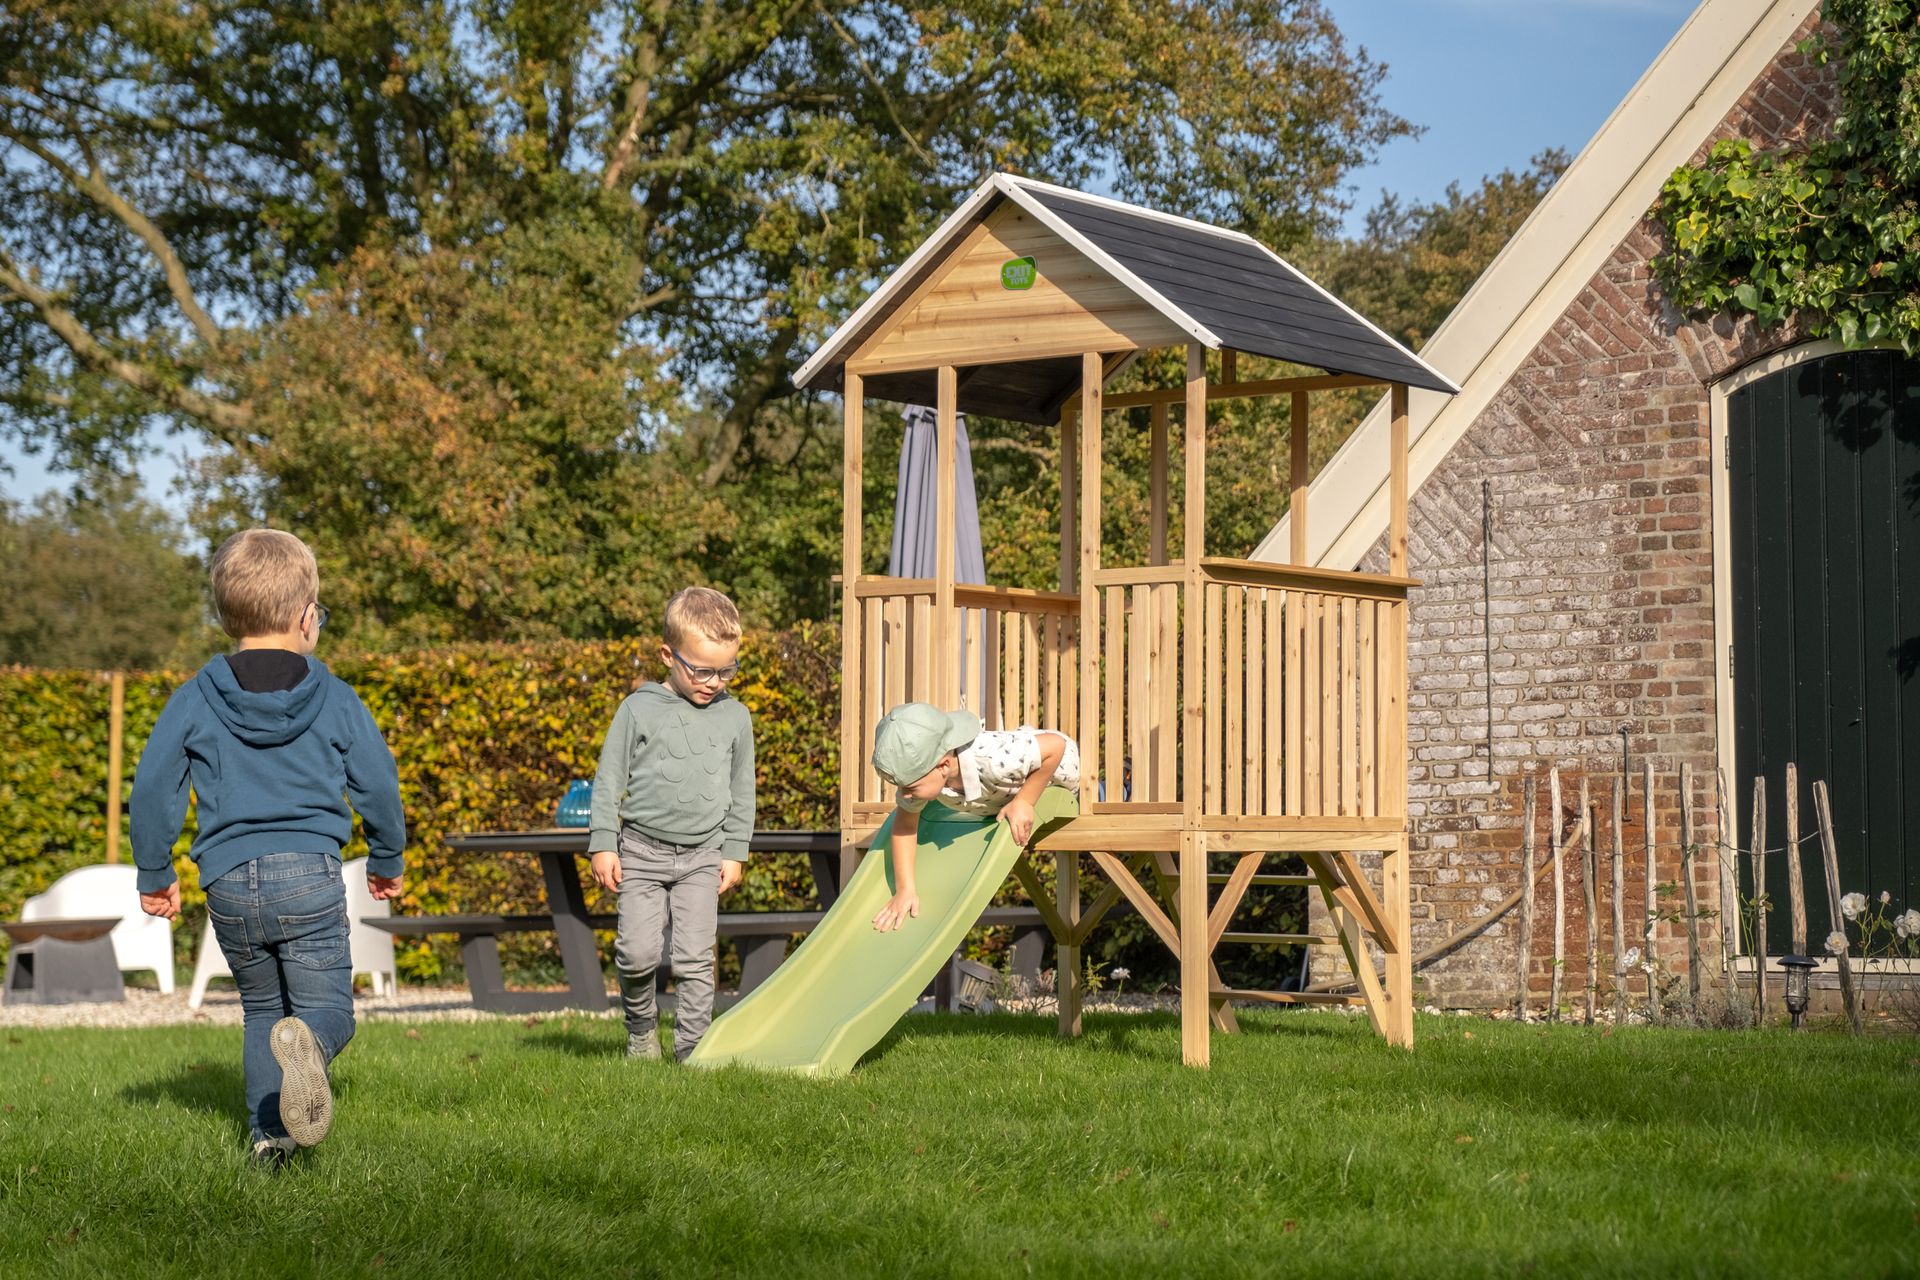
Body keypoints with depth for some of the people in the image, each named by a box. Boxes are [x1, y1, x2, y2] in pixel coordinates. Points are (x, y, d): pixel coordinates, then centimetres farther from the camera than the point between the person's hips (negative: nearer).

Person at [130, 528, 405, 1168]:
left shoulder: (194, 701, 5)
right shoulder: (336, 699, 3)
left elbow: (153, 786, 3)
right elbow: (377, 784, 7)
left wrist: (154, 872, 15)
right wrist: (387, 859, 23)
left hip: (228, 883, 2)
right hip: (309, 874, -2)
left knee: (261, 1009, 20)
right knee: (327, 1008, -2)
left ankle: (269, 1133, 10)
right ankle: (306, 1042, -38)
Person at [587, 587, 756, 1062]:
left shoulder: (735, 718, 4)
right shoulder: (639, 710, -4)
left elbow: (742, 792, 11)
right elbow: (609, 779, 0)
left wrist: (734, 853, 8)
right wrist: (603, 845, -4)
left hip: (703, 854, 2)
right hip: (642, 851, -1)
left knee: (695, 956, -3)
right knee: (639, 951, -7)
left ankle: (692, 1045, 6)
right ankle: (641, 1025, 19)